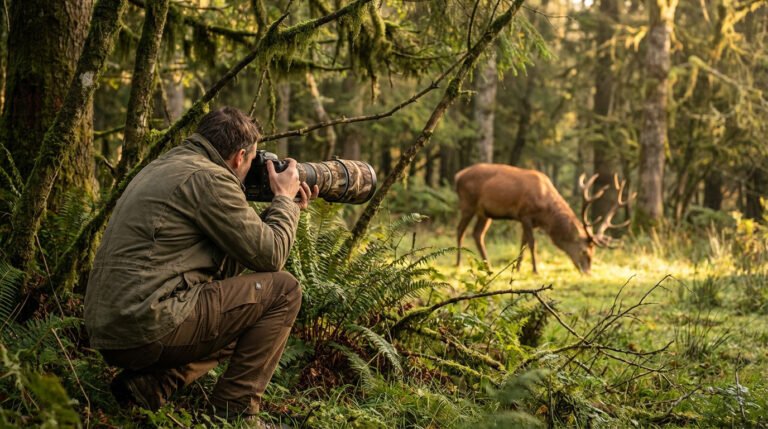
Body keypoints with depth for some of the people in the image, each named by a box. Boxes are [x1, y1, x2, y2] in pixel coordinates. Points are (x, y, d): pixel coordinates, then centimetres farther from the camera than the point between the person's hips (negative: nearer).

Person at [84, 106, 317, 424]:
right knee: (283, 291, 0)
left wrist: (283, 208, 23)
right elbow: (269, 256, -6)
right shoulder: (209, 178, -10)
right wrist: (285, 200, 12)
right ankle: (234, 410, 3)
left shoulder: (164, 168, 20)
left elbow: (224, 267, 22)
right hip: (148, 329, -10)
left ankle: (146, 385, 12)